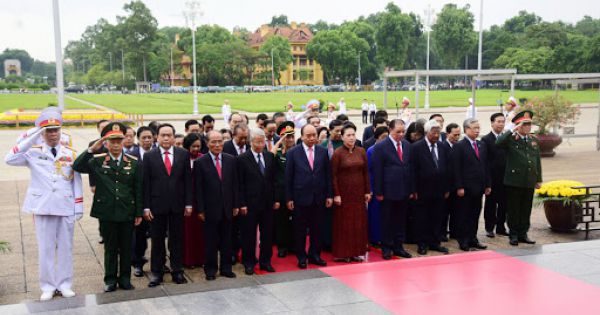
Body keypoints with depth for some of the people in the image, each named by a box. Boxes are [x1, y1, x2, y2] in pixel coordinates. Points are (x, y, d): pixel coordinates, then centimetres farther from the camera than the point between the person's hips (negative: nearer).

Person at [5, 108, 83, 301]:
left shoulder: (70, 153, 5)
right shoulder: (33, 152, 0)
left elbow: (76, 181, 6)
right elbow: (10, 159, -16)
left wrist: (79, 207, 2)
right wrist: (29, 139, -19)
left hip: (66, 207, 1)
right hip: (43, 206, -1)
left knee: (65, 246, 8)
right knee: (45, 248, 5)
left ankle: (64, 284, 19)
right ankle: (48, 285, 16)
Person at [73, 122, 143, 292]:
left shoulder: (134, 162, 1)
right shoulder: (97, 160, 0)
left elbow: (138, 189, 3)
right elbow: (77, 167, -14)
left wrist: (139, 213, 1)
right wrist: (92, 149, -22)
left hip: (127, 212, 1)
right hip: (106, 212, -1)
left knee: (126, 247, 9)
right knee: (110, 247, 9)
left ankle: (125, 278, 22)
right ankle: (110, 279, 20)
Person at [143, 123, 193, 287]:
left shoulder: (183, 154, 2)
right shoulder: (149, 156, -1)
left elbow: (188, 180, 3)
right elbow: (146, 183, -2)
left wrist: (188, 203, -1)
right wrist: (146, 207, -6)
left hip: (177, 205, 1)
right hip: (157, 205, -1)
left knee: (177, 240, 9)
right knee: (157, 240, 7)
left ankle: (177, 271, 19)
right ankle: (156, 272, 18)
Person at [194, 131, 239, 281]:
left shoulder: (231, 160, 4)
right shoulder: (200, 162, -5)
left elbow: (235, 184, 6)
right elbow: (198, 188, -6)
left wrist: (236, 205, 4)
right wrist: (200, 209, -8)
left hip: (227, 208, 3)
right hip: (210, 209, -3)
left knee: (226, 240, 11)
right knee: (210, 241, 7)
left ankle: (226, 268, 23)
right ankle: (210, 270, 18)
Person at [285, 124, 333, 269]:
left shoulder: (323, 151, 3)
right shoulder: (293, 152, -3)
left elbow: (328, 174, 6)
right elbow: (288, 177, -3)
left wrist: (329, 195, 2)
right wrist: (289, 198, -6)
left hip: (319, 197, 2)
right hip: (300, 197, -2)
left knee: (317, 228, 10)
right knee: (300, 229, 7)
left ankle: (314, 255, 24)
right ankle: (301, 257, 19)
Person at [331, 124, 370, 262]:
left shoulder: (361, 151, 4)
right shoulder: (338, 153, -8)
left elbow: (366, 172, 8)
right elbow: (333, 175, -9)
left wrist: (368, 191, 5)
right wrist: (336, 195, -12)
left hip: (359, 193, 4)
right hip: (343, 193, -4)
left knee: (359, 222, 8)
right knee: (343, 223, 2)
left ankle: (357, 251, 17)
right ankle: (342, 253, 10)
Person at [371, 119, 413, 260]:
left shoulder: (407, 145, 8)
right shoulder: (381, 147, -7)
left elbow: (410, 167, 10)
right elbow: (377, 171, -9)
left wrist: (411, 189, 7)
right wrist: (378, 192, -11)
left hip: (404, 191, 5)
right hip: (388, 191, -5)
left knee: (401, 220, 11)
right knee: (387, 220, 6)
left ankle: (398, 247, 22)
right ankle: (386, 248, 17)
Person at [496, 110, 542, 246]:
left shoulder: (534, 140, 12)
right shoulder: (511, 139, -5)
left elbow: (537, 160, 16)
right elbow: (499, 142, -28)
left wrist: (539, 179, 14)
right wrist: (513, 131, -27)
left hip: (529, 182, 5)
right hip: (514, 181, -5)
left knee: (526, 210, 11)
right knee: (513, 210, 4)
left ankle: (523, 234, 22)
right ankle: (513, 235, 14)